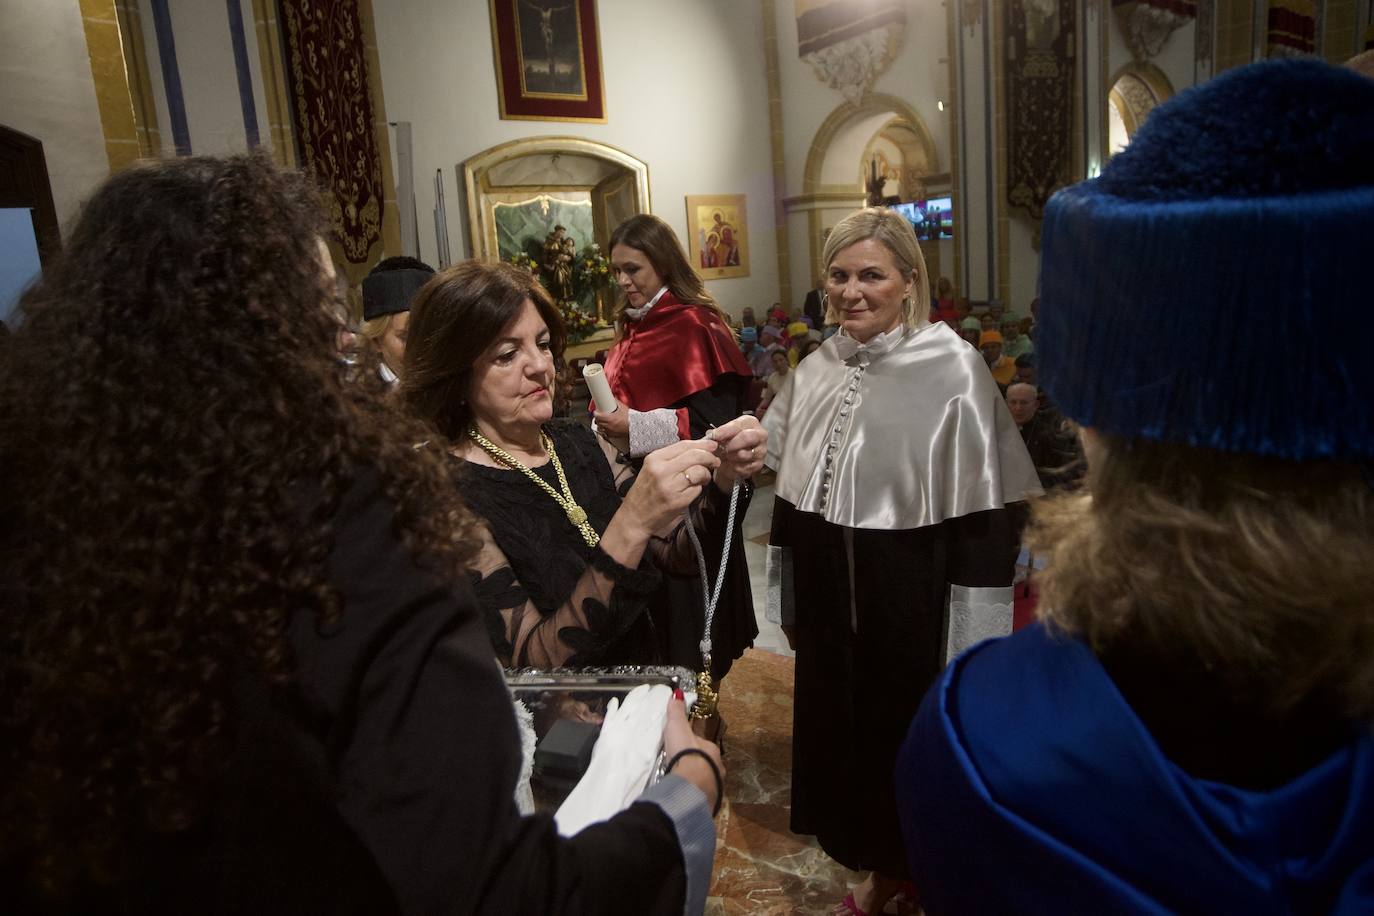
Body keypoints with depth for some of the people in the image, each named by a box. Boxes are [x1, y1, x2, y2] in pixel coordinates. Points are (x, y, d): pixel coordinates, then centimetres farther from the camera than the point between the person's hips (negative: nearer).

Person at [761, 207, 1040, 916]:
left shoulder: (953, 369, -15)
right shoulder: (814, 372, 3)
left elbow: (985, 512, -14)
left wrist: (970, 641, -13)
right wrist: (789, 600, 14)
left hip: (911, 601, -5)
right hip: (829, 596, 6)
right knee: (845, 729, 17)